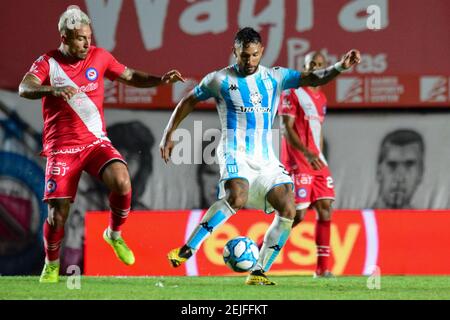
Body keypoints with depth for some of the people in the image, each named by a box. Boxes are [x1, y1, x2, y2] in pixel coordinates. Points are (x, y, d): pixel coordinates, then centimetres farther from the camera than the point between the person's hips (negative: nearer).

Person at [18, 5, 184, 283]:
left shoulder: (99, 57, 3)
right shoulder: (47, 63, -6)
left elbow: (131, 77, 15)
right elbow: (25, 88, -23)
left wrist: (161, 80, -2)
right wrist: (53, 89, -42)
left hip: (95, 142, 2)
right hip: (61, 148, -2)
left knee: (122, 181, -26)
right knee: (58, 215, -7)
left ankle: (115, 234, 1)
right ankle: (51, 264, 21)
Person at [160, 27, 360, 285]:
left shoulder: (275, 78, 9)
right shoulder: (220, 80, 2)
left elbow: (314, 79, 2)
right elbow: (188, 102, 13)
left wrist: (341, 67, -15)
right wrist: (169, 135, 10)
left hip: (266, 158, 5)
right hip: (235, 153, -5)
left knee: (288, 210, -11)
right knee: (237, 198, -33)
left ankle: (259, 272, -3)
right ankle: (187, 250, -29)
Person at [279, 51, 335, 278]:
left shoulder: (321, 97, 17)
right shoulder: (292, 92, -7)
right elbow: (286, 129, -14)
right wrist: (307, 153, -24)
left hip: (317, 162, 7)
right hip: (297, 163, -7)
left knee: (325, 209, -2)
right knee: (298, 214, -10)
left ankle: (323, 267, -2)